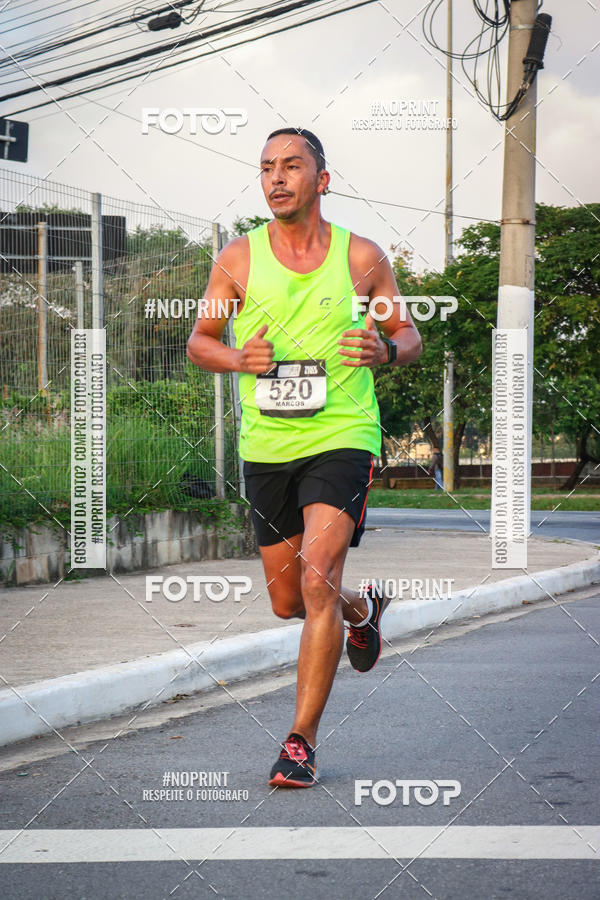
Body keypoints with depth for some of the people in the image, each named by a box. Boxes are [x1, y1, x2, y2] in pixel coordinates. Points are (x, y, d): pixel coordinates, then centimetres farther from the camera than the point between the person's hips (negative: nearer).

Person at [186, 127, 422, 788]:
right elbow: (199, 341, 9)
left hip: (342, 438, -3)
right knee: (286, 601, 11)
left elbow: (409, 336, 9)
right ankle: (362, 609, 46)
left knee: (318, 581, -20)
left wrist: (386, 349, -14)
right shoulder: (238, 258, 1)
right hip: (265, 447, 3)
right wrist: (239, 358, -13)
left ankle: (302, 741, -10)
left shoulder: (362, 257, -1)